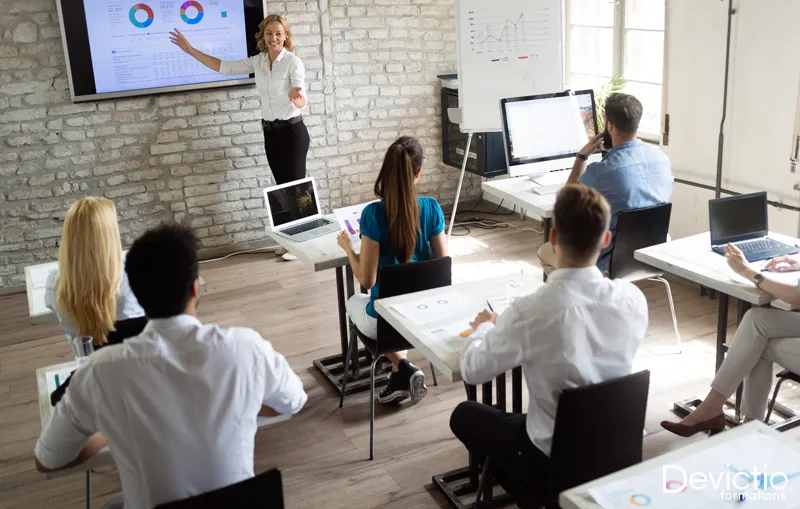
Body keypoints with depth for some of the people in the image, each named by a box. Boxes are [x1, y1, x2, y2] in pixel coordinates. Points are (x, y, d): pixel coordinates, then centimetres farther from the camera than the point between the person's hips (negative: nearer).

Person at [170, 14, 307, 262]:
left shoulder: (293, 62, -13)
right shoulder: (258, 61, 6)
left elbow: (302, 102, -26)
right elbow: (224, 67, 10)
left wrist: (296, 96, -51)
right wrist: (190, 49, 7)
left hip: (293, 132, -7)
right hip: (270, 133, 7)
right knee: (283, 188, 11)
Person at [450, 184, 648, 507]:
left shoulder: (530, 312, -29)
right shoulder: (633, 299, -15)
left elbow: (472, 371, -14)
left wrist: (483, 328, 6)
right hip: (617, 445, 6)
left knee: (464, 415, 20)